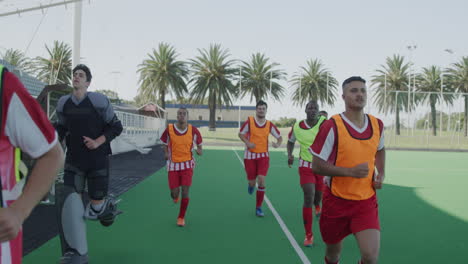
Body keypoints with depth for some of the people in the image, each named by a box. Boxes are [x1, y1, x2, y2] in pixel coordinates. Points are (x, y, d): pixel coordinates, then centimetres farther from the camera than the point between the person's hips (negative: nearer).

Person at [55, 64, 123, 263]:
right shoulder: (63, 103, 3)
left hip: (97, 160, -3)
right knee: (69, 200, -12)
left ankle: (109, 204, 41)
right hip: (74, 161, 3)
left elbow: (116, 126, -6)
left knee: (96, 205, 0)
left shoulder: (98, 101, -10)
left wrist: (99, 142, -19)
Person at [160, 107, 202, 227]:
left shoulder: (193, 130, -8)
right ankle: (175, 196, 42)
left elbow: (199, 142, 10)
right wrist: (166, 153, -7)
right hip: (173, 164, 0)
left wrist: (199, 150, -10)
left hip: (187, 164, 0)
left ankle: (181, 217, 12)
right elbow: (165, 143, 8)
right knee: (175, 192, 0)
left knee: (185, 191, -8)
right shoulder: (169, 129, -9)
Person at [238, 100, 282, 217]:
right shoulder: (249, 122, -8)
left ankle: (258, 207, 1)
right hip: (250, 155, 0)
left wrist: (278, 144, -16)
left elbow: (279, 137, 7)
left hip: (263, 156, 1)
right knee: (252, 182, 3)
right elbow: (241, 134, 3)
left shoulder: (270, 125, -3)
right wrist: (247, 142, -15)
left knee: (261, 180, -13)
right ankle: (251, 184, 45)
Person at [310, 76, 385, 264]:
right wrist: (351, 171, -25)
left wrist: (381, 173, 6)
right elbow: (317, 166, -15)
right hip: (337, 200, -3)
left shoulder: (377, 125, 1)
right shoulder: (332, 126, -15)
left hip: (366, 201, 3)